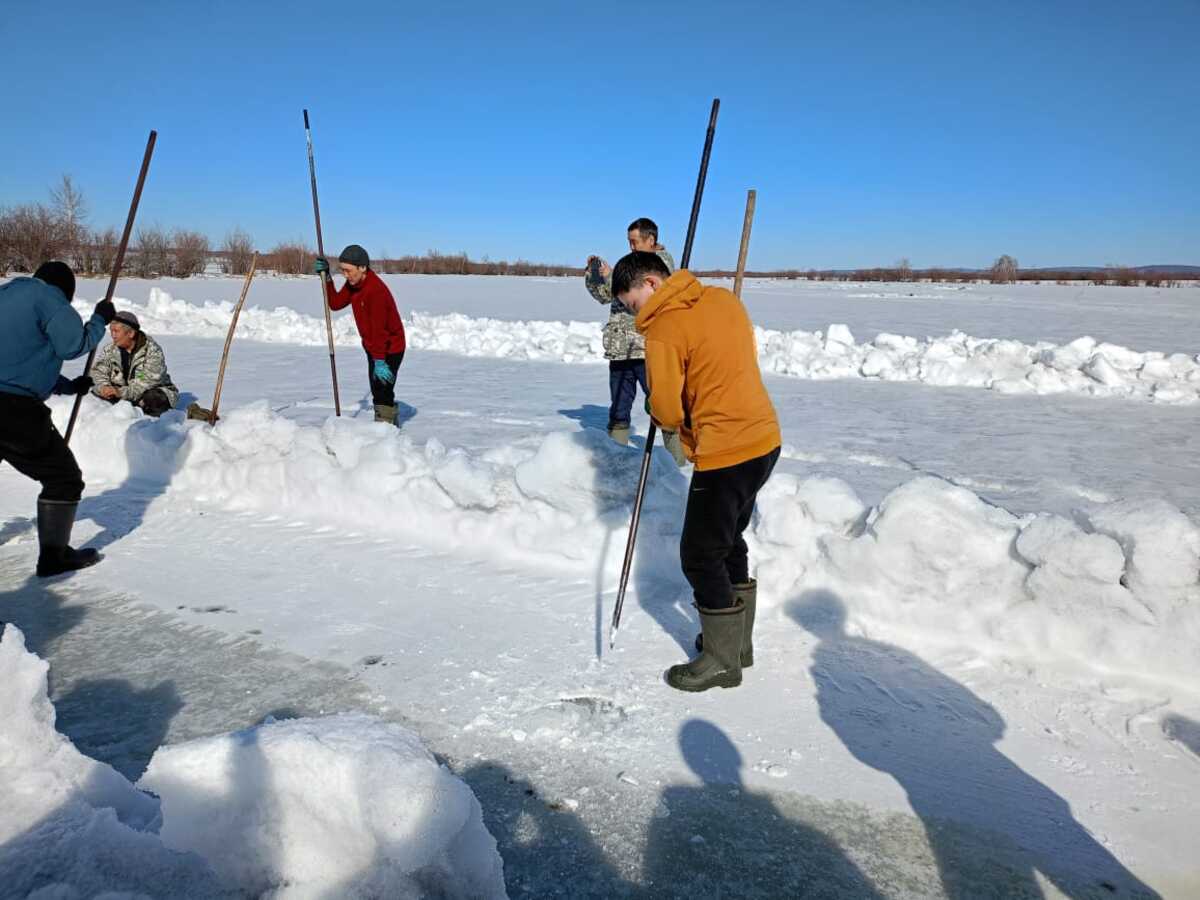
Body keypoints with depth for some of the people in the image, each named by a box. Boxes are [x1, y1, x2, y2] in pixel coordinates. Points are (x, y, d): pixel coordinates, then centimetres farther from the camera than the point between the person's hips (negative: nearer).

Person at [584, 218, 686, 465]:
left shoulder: (662, 264, -2)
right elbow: (604, 295, 20)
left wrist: (610, 275, -14)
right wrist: (593, 271, 4)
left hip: (648, 351, -6)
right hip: (620, 351, 6)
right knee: (618, 411, 11)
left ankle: (678, 463, 4)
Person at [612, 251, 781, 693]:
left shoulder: (663, 329, -15)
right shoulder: (724, 298, 8)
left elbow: (666, 411, -13)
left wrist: (660, 410, 8)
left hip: (725, 455, -9)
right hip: (764, 439, 9)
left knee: (700, 556, 5)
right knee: (728, 542, 22)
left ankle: (723, 661, 18)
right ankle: (737, 641, 35)